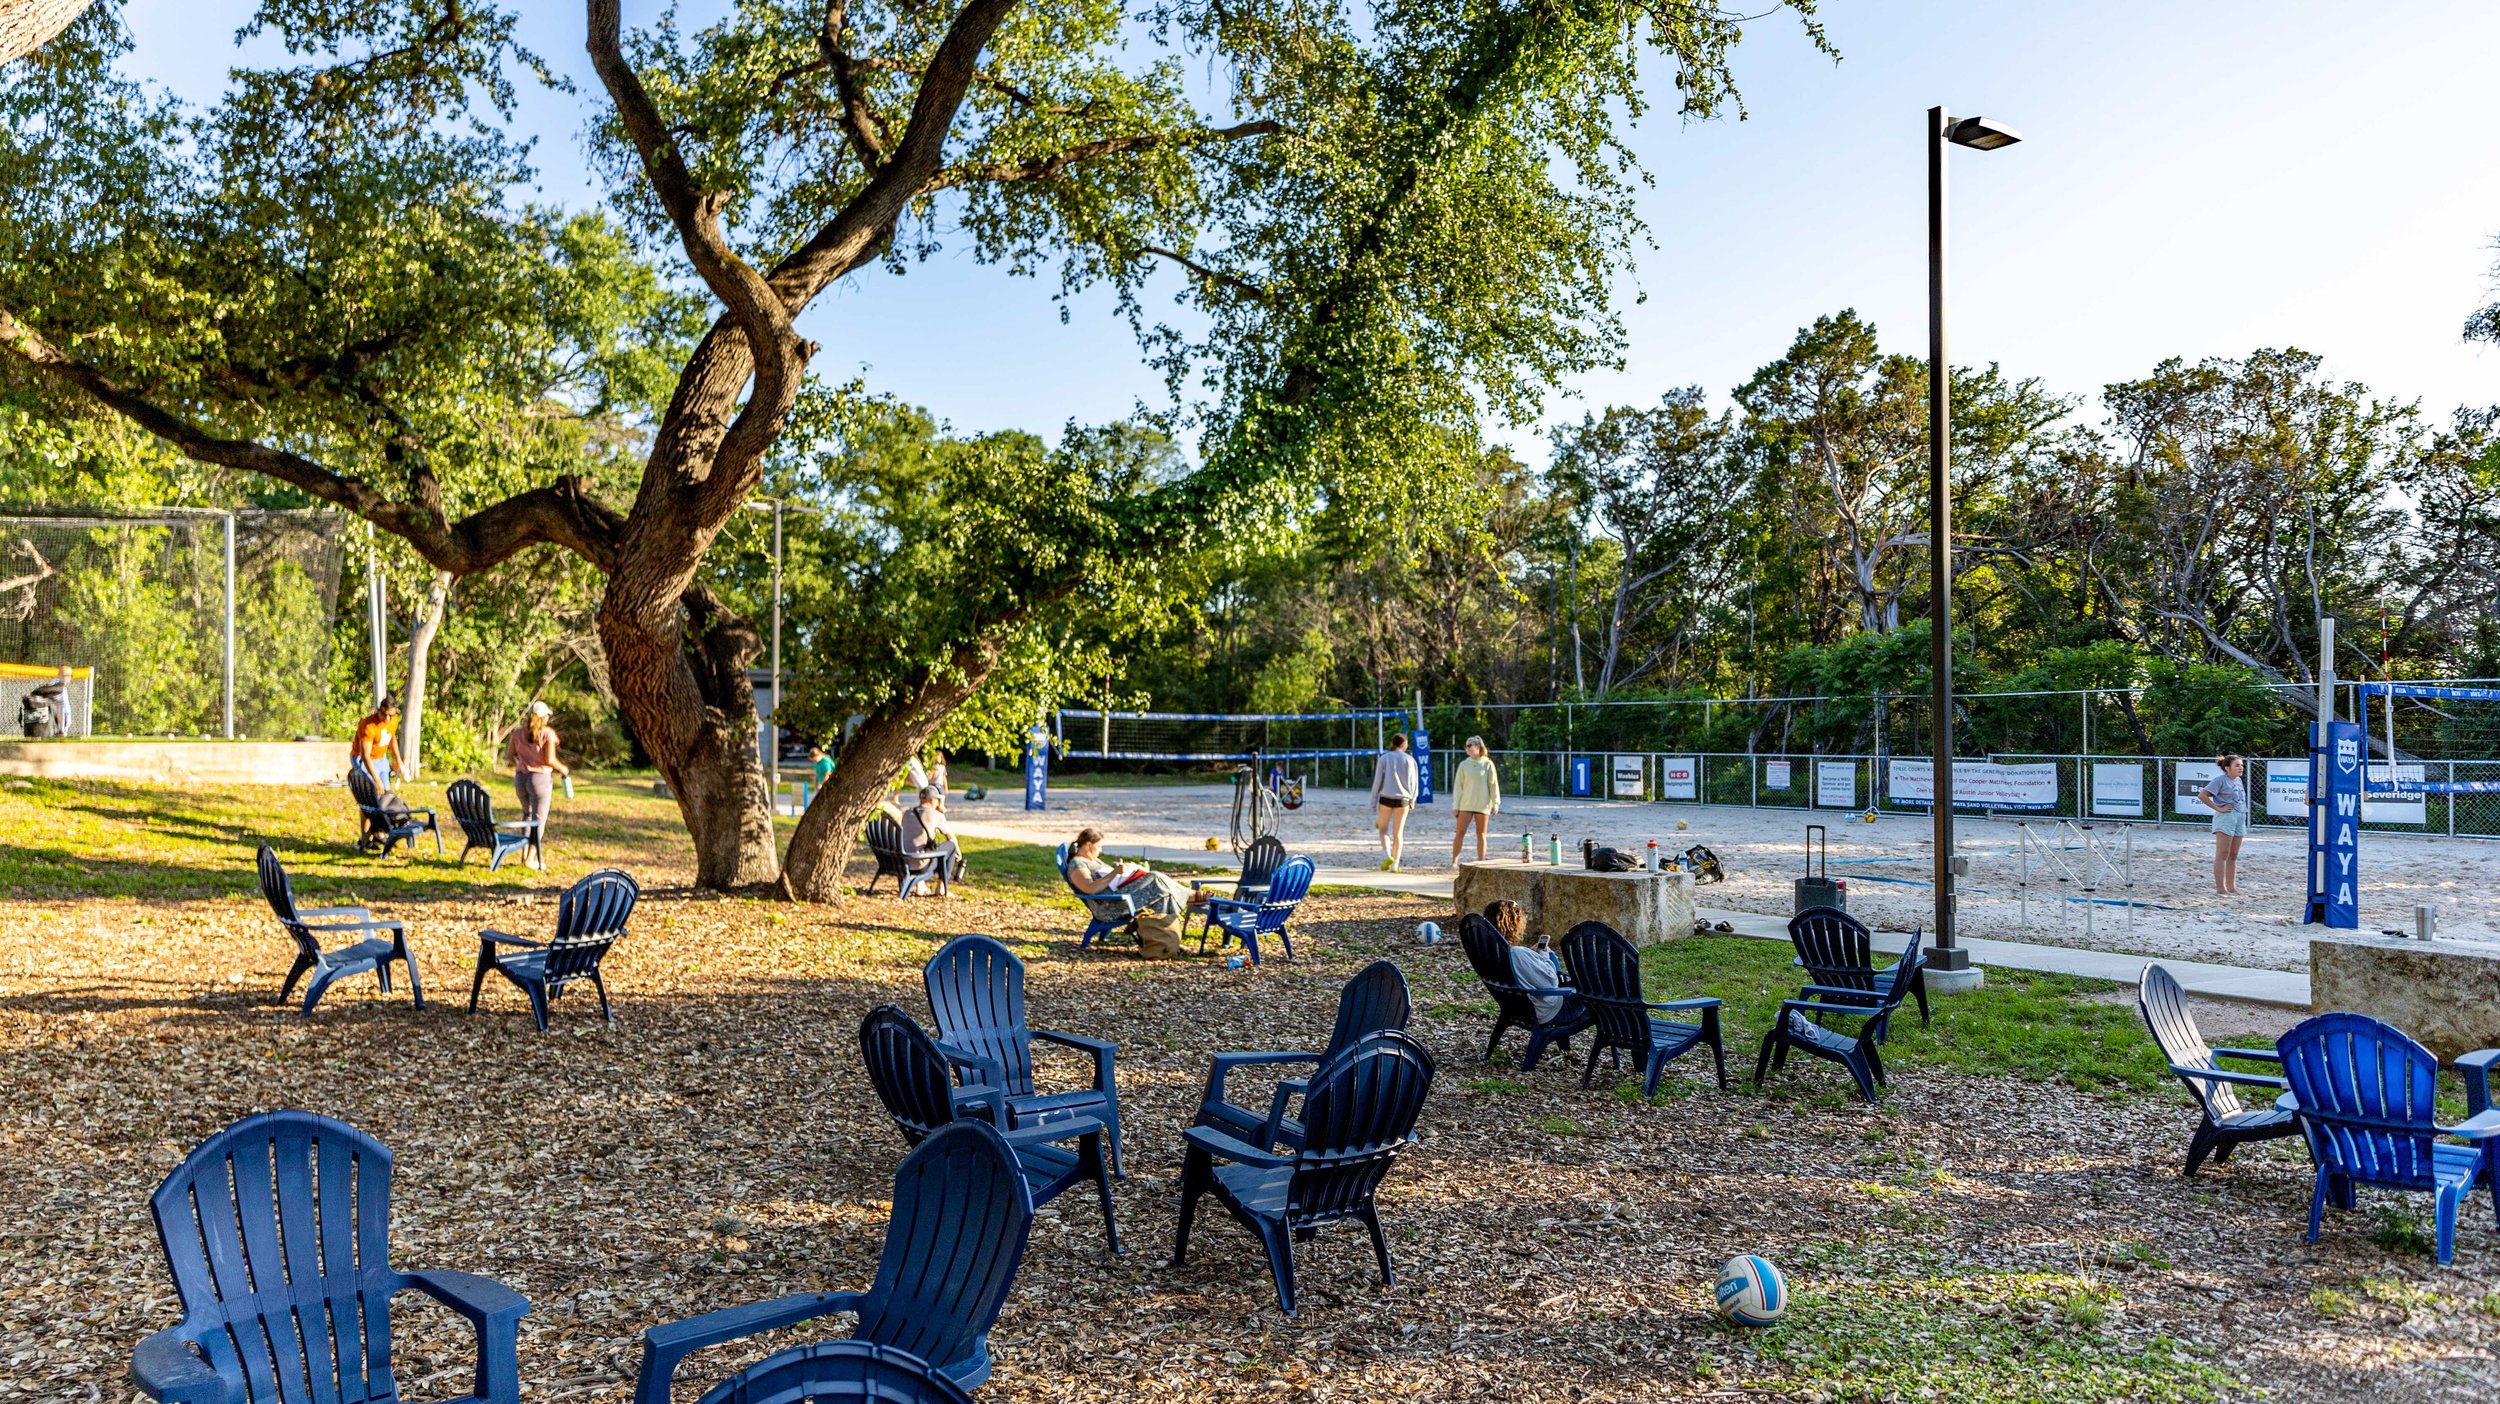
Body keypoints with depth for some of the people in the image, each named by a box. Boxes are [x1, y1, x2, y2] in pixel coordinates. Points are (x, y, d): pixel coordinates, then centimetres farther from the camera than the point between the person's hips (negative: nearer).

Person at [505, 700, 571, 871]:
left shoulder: (518, 732, 4)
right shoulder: (547, 733, -12)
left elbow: (509, 754, 12)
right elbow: (550, 760, -18)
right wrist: (563, 769, -1)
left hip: (520, 778, 5)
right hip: (540, 778, -5)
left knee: (527, 814, 26)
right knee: (539, 819, 3)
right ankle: (532, 857, 2)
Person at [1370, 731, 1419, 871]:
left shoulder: (1383, 758, -2)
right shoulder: (1410, 760, 1)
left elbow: (1377, 781, -3)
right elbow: (1413, 782, 5)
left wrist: (1373, 802, 2)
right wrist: (1412, 800, 19)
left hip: (1386, 798, -1)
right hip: (1402, 799, 1)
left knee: (1383, 828, 15)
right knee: (1398, 832, 10)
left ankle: (1387, 856, -7)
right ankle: (1395, 865, 4)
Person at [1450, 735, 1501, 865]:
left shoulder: (1487, 764, 1)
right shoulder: (1464, 765, 5)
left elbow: (1494, 785, 2)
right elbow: (1458, 786, 6)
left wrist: (1496, 803, -5)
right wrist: (1456, 806, 2)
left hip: (1482, 805, -1)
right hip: (1466, 805, 1)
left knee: (1481, 834, 5)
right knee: (1460, 832, -4)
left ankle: (1481, 862, 11)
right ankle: (1454, 861, 0)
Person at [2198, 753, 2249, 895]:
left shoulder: (2238, 781, 16)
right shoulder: (2221, 780, -8)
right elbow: (2202, 795, -14)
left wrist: (2243, 810, 16)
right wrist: (2218, 808, -14)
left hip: (2240, 819, 8)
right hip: (2225, 818, -8)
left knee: (2233, 856, 11)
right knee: (2222, 855, -8)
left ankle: (2231, 886, 16)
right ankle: (2220, 888, -9)